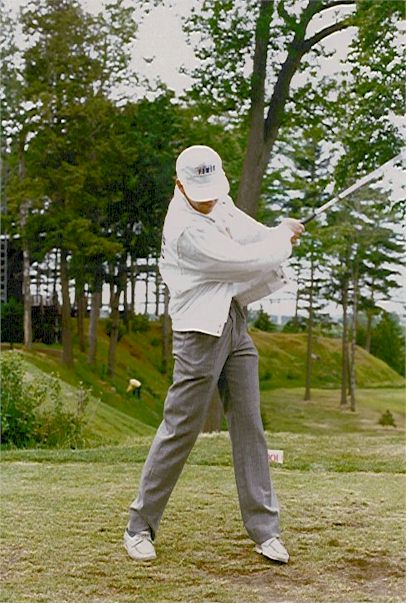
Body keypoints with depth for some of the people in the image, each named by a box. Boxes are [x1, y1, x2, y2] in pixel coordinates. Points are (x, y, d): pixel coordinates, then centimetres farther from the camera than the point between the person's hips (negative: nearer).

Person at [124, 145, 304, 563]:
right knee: (180, 430, -4)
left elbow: (252, 234, 16)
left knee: (248, 426, 6)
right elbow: (243, 261, -19)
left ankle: (263, 528, 11)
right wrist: (283, 239, -3)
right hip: (200, 330, -8)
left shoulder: (220, 203, 7)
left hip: (235, 325, 8)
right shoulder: (185, 229, -20)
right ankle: (140, 526, 9)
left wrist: (280, 232, -5)